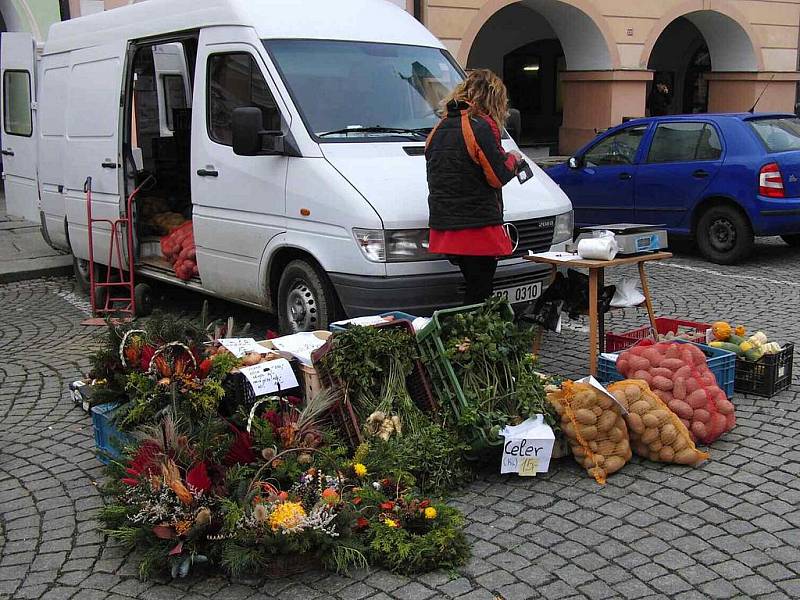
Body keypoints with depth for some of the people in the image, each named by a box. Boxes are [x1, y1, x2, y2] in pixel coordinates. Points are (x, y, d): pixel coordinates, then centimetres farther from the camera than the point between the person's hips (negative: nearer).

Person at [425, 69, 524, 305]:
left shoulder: (440, 128, 14)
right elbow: (498, 176, -14)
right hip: (478, 229, -8)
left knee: (475, 291, 17)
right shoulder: (482, 127, -11)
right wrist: (512, 159, 7)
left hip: (444, 230, 8)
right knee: (480, 297, -2)